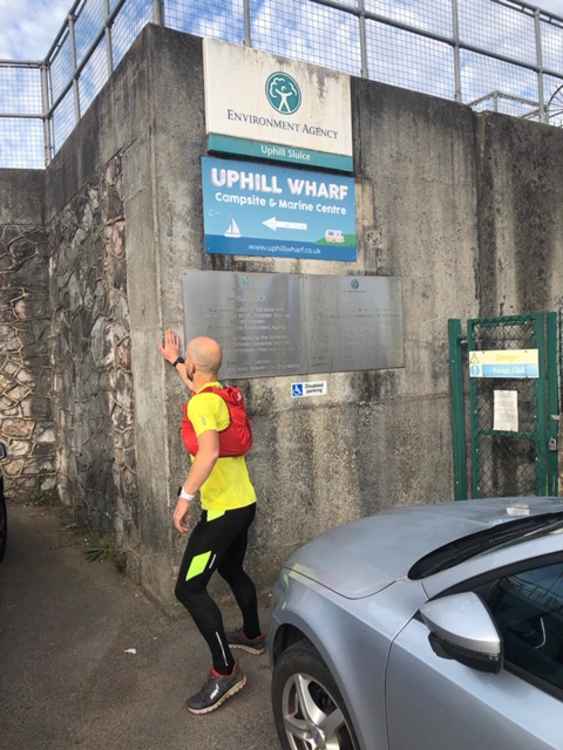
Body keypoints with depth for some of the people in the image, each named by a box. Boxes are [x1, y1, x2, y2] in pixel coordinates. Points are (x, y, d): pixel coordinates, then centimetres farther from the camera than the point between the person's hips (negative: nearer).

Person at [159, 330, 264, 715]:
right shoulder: (221, 395, 8)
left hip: (222, 510, -10)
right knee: (233, 570, 27)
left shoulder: (202, 403, -21)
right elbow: (198, 386, 32)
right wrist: (173, 359, 39)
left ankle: (226, 671, 1)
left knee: (189, 589, -5)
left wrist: (185, 497, -31)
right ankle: (253, 635, 45)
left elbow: (210, 453, -36)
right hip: (242, 503, 10)